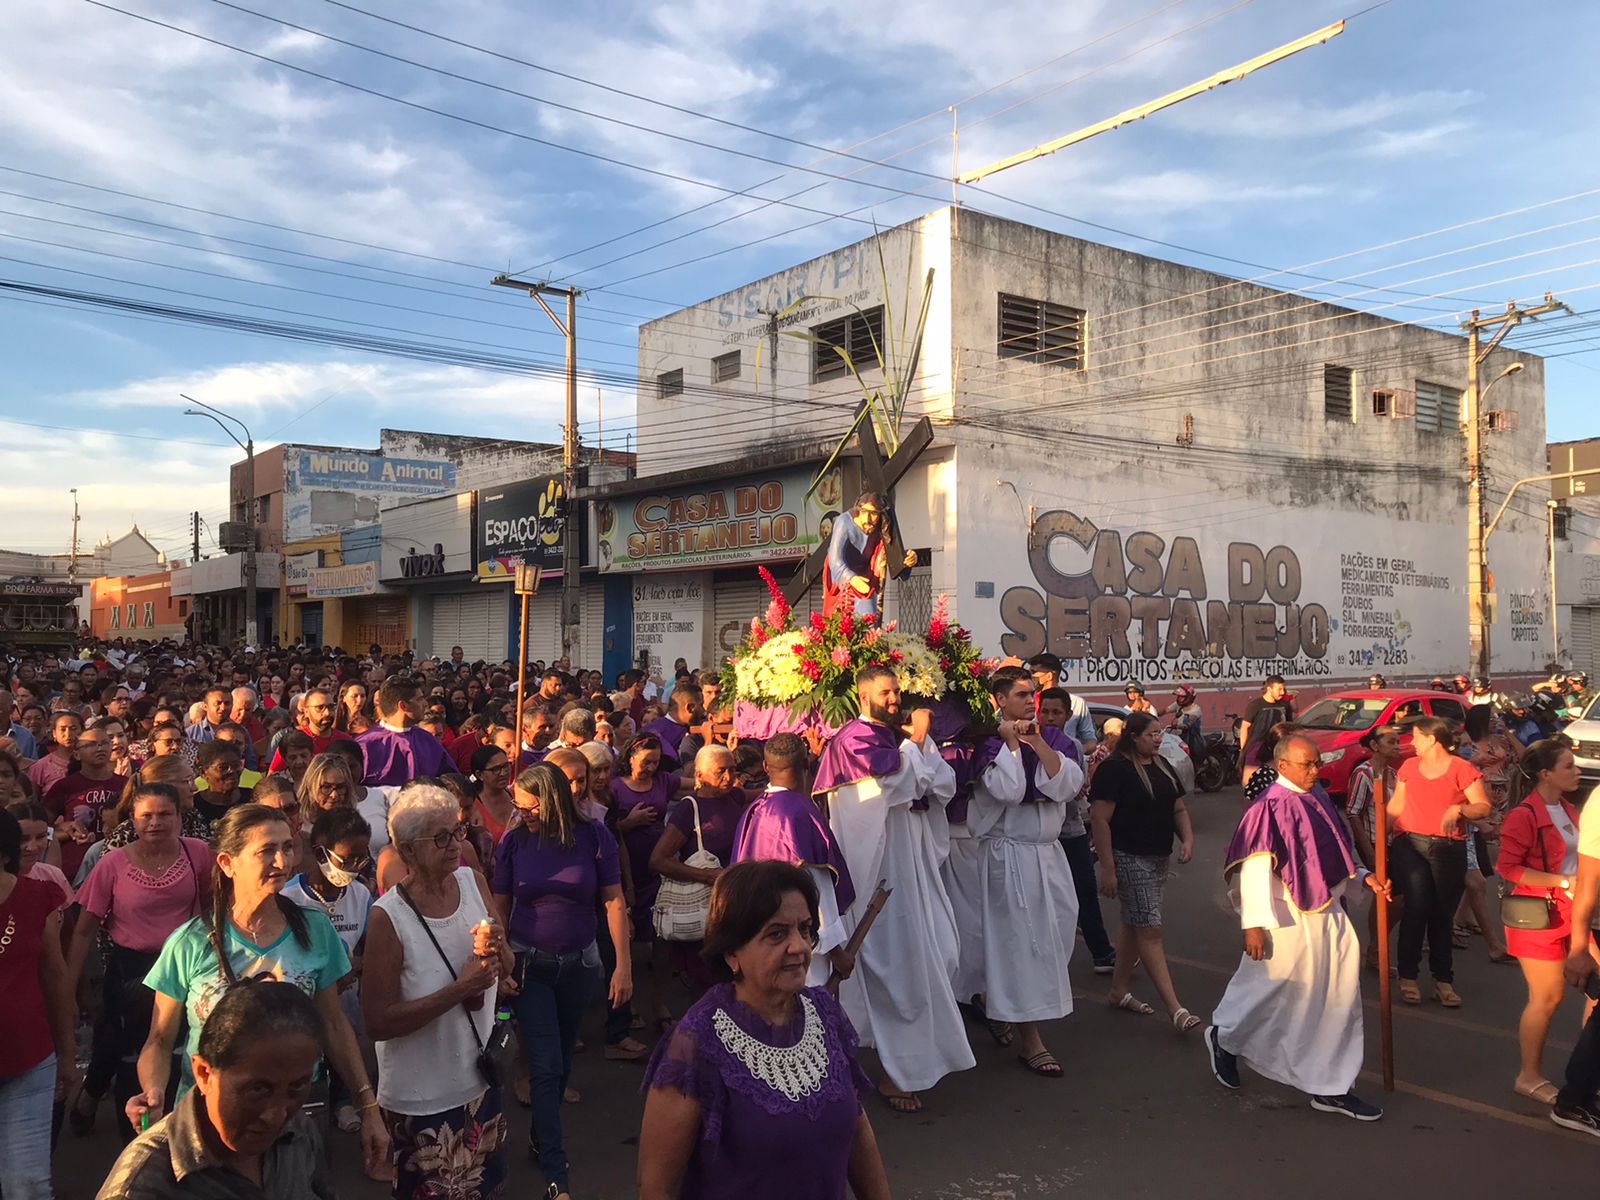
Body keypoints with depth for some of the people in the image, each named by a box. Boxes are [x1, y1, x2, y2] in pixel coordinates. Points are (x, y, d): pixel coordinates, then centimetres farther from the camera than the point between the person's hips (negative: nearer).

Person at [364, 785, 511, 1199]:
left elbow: (508, 969, 4)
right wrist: (461, 989, -27)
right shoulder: (389, 917, -23)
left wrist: (497, 949, -19)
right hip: (423, 1100, -5)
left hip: (482, 1080, 6)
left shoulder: (473, 882, -7)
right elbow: (378, 1021, -23)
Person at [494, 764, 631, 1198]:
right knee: (545, 1065, -4)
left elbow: (614, 902, -7)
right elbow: (500, 907, 0)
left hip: (579, 964, 1)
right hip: (529, 964, -1)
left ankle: (541, 1139, 36)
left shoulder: (593, 836, -12)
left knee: (562, 1061, 15)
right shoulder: (513, 841, -9)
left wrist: (623, 965, -8)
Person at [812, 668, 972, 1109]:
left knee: (941, 952, 11)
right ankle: (899, 1071, 8)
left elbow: (946, 786, 3)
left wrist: (919, 741, -8)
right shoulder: (854, 738, -11)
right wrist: (916, 739, -9)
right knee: (899, 960, -4)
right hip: (880, 867, -8)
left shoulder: (904, 735, 12)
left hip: (916, 861, 8)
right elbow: (902, 777, -25)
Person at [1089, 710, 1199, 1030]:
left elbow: (1178, 809, 17)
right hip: (1130, 859, -8)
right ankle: (1175, 1009, -7)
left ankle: (1119, 990, 28)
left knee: (1134, 925, 16)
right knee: (1150, 930, -7)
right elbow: (1100, 818, -16)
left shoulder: (1161, 767, 12)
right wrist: (1107, 868, -19)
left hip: (1160, 858, 8)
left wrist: (1187, 839, -3)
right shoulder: (1114, 769, -13)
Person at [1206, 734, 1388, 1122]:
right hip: (1287, 919, -7)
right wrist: (1253, 924, -22)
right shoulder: (1269, 808, -16)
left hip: (1327, 912, 8)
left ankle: (1331, 1087, 17)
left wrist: (1363, 875, 5)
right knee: (1268, 989, 7)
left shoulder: (1318, 799, 8)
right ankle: (1224, 1039, 35)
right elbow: (1254, 869, -19)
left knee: (1339, 998, 7)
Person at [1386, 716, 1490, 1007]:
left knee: (1443, 914, 1)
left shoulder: (1462, 769, 1)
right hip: (1409, 843, 2)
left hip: (1448, 848, -2)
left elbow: (1484, 807, -3)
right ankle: (1407, 976, -5)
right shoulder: (1409, 766, 15)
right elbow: (1396, 806, 21)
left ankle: (1443, 980, 12)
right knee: (1418, 905, -13)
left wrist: (1459, 809, -20)